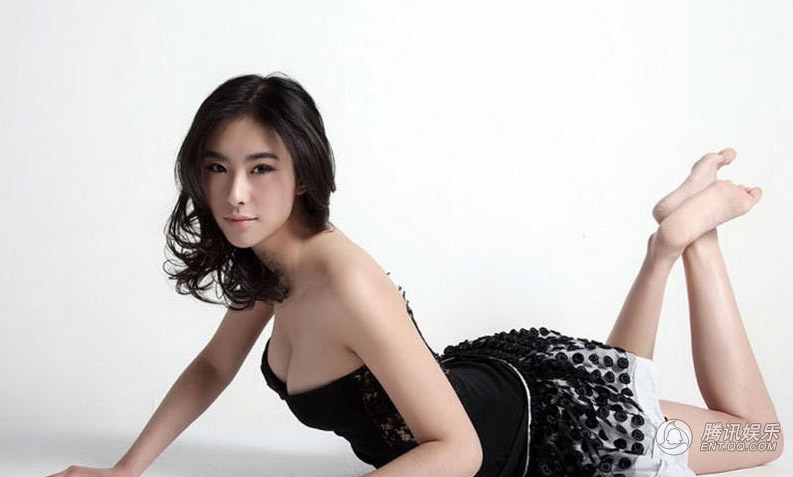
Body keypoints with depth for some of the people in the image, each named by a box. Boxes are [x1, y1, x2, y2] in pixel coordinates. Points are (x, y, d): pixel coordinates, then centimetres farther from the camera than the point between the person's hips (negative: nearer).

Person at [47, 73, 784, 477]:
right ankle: (669, 242, 31)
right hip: (488, 377, 7)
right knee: (623, 376, 38)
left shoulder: (347, 285, -37)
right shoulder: (266, 259, -12)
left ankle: (685, 230, 16)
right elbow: (213, 366, 6)